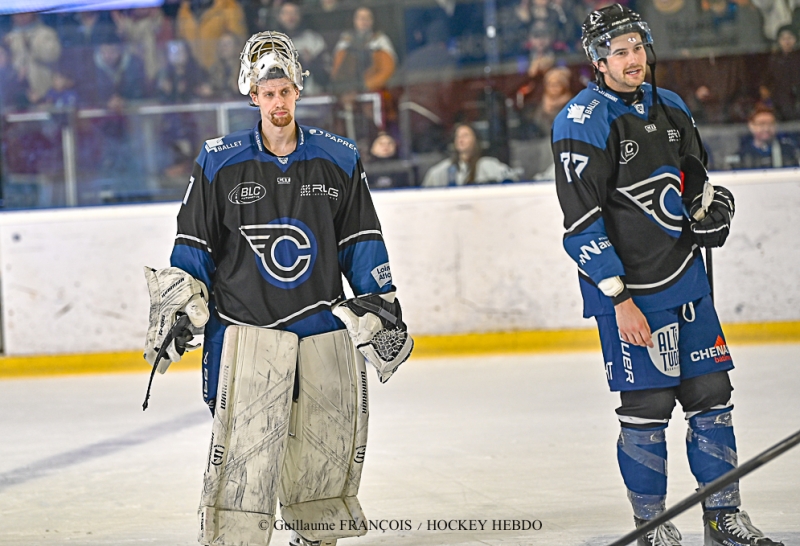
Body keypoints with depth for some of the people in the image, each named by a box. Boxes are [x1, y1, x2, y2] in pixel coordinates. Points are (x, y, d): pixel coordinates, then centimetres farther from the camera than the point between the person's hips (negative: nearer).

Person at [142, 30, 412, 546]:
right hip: (248, 324, -3)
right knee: (245, 447, -14)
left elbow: (362, 243, 12)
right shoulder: (220, 162, 0)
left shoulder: (339, 159, 6)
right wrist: (176, 310, 1)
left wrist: (381, 309, 10)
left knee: (330, 444, 8)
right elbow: (193, 245, 6)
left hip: (324, 323, 3)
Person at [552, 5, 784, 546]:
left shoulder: (670, 108, 11)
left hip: (687, 278, 7)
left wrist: (712, 204, 1)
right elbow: (583, 223, -16)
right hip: (630, 291, -7)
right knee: (647, 406, -4)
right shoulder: (583, 124, -12)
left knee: (711, 394, 8)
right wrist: (619, 299, -20)